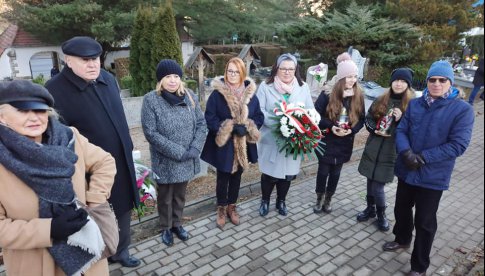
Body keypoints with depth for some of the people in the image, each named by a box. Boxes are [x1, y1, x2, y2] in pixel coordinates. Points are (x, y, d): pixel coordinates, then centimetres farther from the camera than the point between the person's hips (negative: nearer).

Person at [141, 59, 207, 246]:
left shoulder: (189, 96, -2)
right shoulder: (151, 100, -13)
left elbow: (201, 123, -1)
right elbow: (150, 133, -17)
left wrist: (194, 149, -14)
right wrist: (178, 152, -19)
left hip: (187, 160, 3)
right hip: (165, 161, -3)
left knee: (180, 194, 21)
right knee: (165, 196, 16)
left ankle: (177, 224, 43)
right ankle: (166, 228, 39)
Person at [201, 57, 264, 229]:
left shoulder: (250, 93, 0)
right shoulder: (217, 93, -10)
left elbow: (259, 117, 2)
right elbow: (210, 118, -12)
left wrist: (247, 128, -16)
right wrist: (230, 128, -22)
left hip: (244, 145, 3)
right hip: (223, 144, -3)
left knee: (236, 176, 17)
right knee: (223, 178, 10)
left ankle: (232, 207, 36)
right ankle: (221, 209, 29)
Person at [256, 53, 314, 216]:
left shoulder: (303, 87, 3)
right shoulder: (265, 86, -5)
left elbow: (310, 111, 5)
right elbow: (259, 111, -11)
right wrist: (277, 123, -24)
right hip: (271, 139, -2)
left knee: (288, 173, 13)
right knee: (269, 173, 7)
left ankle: (281, 201, 37)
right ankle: (265, 200, 33)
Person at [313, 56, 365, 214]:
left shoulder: (358, 96, -2)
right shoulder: (327, 94, -12)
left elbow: (361, 119, 4)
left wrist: (352, 130, -15)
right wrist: (330, 126, -22)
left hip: (345, 143, 3)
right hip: (326, 141, -2)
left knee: (335, 172, 14)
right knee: (323, 171, 8)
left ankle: (328, 199, 33)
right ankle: (319, 199, 29)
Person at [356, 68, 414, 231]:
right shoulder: (381, 100, 5)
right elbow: (368, 118, 10)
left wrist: (400, 120, -21)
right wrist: (375, 129, -9)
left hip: (390, 152, -3)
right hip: (372, 149, 4)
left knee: (378, 186, -2)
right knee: (370, 181, 14)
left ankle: (381, 214, 23)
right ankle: (370, 208, 36)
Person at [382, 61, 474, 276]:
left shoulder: (462, 110, -11)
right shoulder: (415, 104, 1)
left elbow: (458, 145, -16)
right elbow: (401, 130, -1)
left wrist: (423, 157, -21)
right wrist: (406, 152, -21)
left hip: (433, 176, -4)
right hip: (406, 170, 4)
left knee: (425, 221, 8)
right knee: (401, 209, 22)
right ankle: (402, 239, 51)